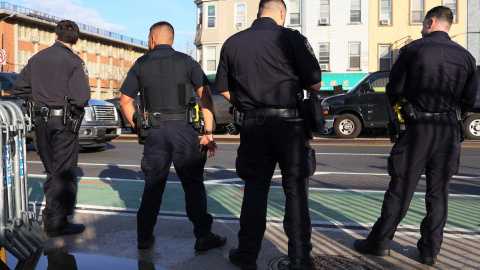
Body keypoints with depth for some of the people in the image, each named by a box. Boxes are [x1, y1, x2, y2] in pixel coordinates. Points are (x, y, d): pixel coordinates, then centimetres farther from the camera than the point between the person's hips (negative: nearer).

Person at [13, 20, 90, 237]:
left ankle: (50, 215, 25)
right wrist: (75, 108, -1)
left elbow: (19, 88, 13)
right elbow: (81, 97, -21)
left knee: (52, 170, 18)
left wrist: (39, 98, 15)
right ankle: (57, 223, 1)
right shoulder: (73, 61, -10)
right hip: (63, 122, -6)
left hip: (41, 121, 6)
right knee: (64, 172, 0)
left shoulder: (37, 58, 10)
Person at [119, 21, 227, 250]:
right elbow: (205, 96, -6)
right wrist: (208, 133, -7)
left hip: (154, 130, 2)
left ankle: (144, 236, 16)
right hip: (183, 128, -2)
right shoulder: (186, 62, 4)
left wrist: (138, 128, 14)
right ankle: (203, 236, 4)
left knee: (153, 184, 12)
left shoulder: (141, 65, 9)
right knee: (193, 184, 2)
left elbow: (125, 101, 10)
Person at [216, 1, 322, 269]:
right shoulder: (290, 38, -5)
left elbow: (224, 89, 11)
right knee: (296, 189, 7)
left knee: (255, 189, 12)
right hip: (289, 121, -3)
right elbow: (315, 83, -4)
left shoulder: (233, 43, 7)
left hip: (253, 124, 3)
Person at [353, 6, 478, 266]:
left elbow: (393, 91, -3)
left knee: (400, 188, 4)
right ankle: (430, 250, 17)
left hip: (417, 128, -3)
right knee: (438, 192, 11)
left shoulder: (412, 50, -4)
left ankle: (379, 242, 14)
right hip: (449, 131, 3)